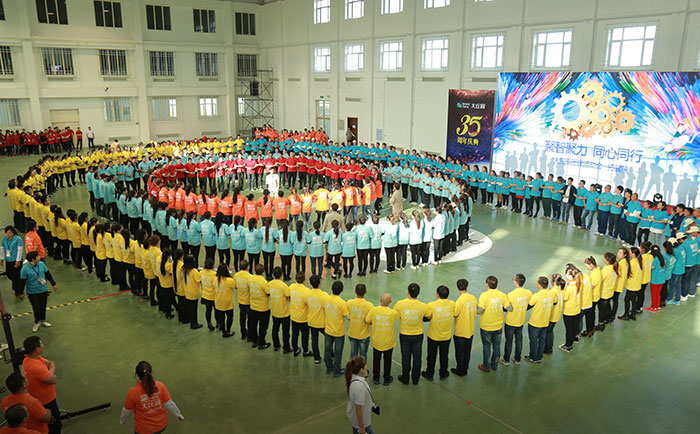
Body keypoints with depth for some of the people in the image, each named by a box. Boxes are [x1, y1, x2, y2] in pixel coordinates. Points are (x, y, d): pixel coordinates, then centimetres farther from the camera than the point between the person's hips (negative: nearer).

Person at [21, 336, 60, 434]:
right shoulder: (35, 367, -38)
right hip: (46, 402, -9)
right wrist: (50, 371, -12)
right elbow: (54, 380, -28)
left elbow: (52, 364, 4)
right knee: (54, 426, 10)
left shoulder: (29, 358, -7)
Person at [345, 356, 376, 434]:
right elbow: (358, 408, -29)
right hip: (360, 419, -8)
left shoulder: (353, 377, -12)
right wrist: (361, 427, -20)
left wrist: (365, 377, -7)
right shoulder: (359, 386, -38)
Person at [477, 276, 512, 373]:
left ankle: (487, 367, 24)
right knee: (496, 346, 19)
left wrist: (475, 308, -4)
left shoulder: (484, 295, -20)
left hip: (486, 327, -4)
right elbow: (510, 308, -6)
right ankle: (494, 365, 34)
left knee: (487, 346, 12)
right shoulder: (502, 295, -8)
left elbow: (479, 311, -25)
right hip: (498, 326, 4)